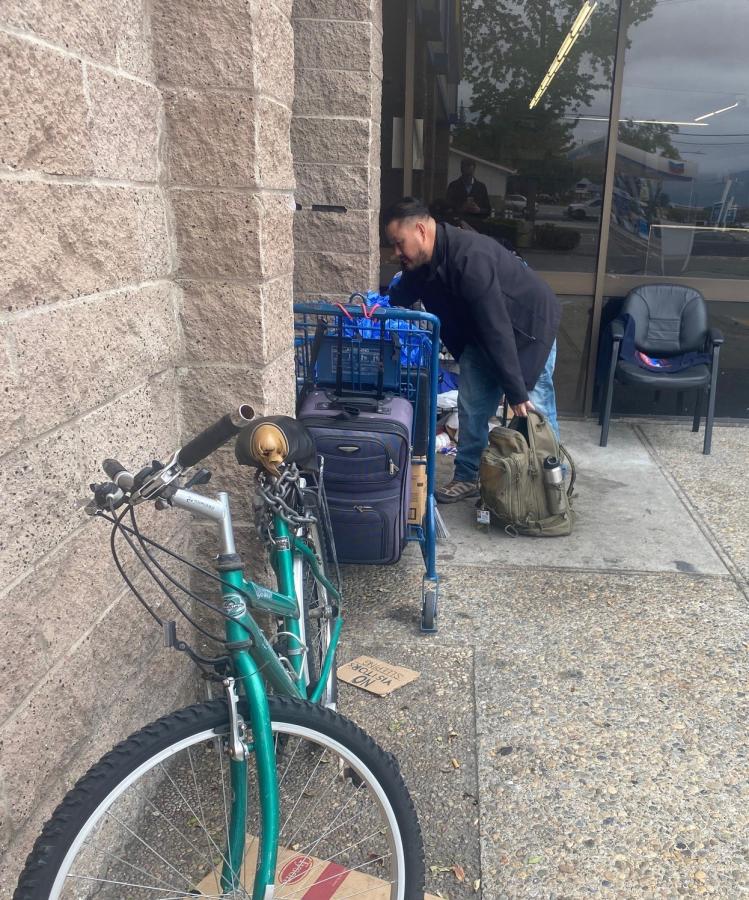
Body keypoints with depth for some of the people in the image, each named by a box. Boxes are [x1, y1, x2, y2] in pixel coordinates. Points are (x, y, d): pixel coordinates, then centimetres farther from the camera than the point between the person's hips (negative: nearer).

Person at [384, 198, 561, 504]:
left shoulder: (470, 259, -37)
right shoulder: (420, 262, -10)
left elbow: (497, 328, -37)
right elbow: (396, 301, 7)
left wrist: (516, 391, -34)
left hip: (528, 326, -7)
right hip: (480, 333, 8)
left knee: (535, 409, -2)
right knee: (471, 405, 6)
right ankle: (468, 477, 19)